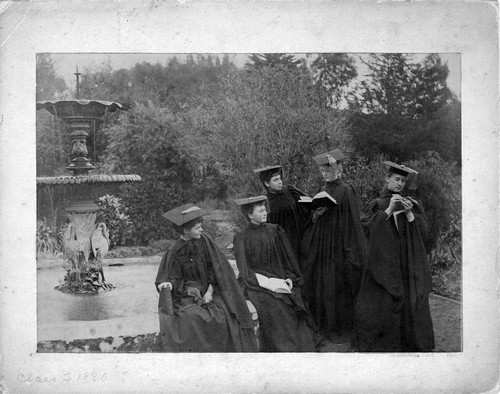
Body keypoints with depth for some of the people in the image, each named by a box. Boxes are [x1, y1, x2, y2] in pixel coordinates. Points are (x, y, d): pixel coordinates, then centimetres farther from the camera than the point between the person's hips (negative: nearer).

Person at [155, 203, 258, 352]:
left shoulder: (205, 241, -3)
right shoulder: (174, 254, -6)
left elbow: (214, 268, -2)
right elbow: (175, 278, -2)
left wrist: (210, 291, -11)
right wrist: (169, 284, -25)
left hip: (209, 291, 1)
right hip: (188, 295, -1)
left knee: (225, 314, -22)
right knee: (193, 318, -28)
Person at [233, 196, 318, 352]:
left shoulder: (274, 231, 9)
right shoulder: (241, 238, -2)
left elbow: (287, 257, 12)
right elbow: (243, 270, -7)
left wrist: (289, 277, -4)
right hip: (256, 283, -4)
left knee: (295, 305, -16)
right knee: (272, 307, -25)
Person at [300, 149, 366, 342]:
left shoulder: (346, 191, -10)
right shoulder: (322, 190, 11)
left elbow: (351, 222, -12)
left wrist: (350, 250, -16)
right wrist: (315, 215, -3)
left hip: (338, 245, -6)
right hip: (321, 245, 7)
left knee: (336, 288, 0)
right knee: (319, 286, 9)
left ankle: (339, 329, 12)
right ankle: (322, 325, 21)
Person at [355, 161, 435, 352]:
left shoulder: (413, 205, 11)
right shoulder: (376, 205, 6)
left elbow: (422, 231, 2)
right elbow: (367, 227, -10)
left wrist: (409, 213, -13)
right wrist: (389, 210, -15)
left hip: (408, 263, 2)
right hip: (383, 262, -2)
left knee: (409, 304, 0)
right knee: (382, 303, -6)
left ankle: (411, 343, 9)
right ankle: (382, 343, 4)